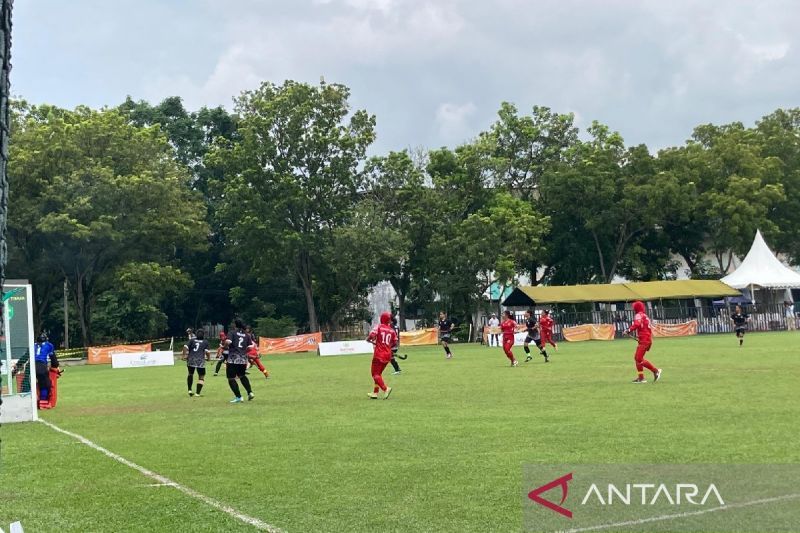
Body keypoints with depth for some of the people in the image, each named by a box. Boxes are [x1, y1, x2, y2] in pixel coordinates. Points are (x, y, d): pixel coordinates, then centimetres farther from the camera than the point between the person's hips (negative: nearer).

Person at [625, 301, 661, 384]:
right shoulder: (645, 316, 21)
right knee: (637, 358, 11)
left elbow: (636, 324, -29)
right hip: (648, 340, 10)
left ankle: (655, 371, -9)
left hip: (644, 340, -10)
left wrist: (629, 330, -21)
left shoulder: (639, 315, -8)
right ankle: (641, 378, 12)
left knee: (639, 359, -11)